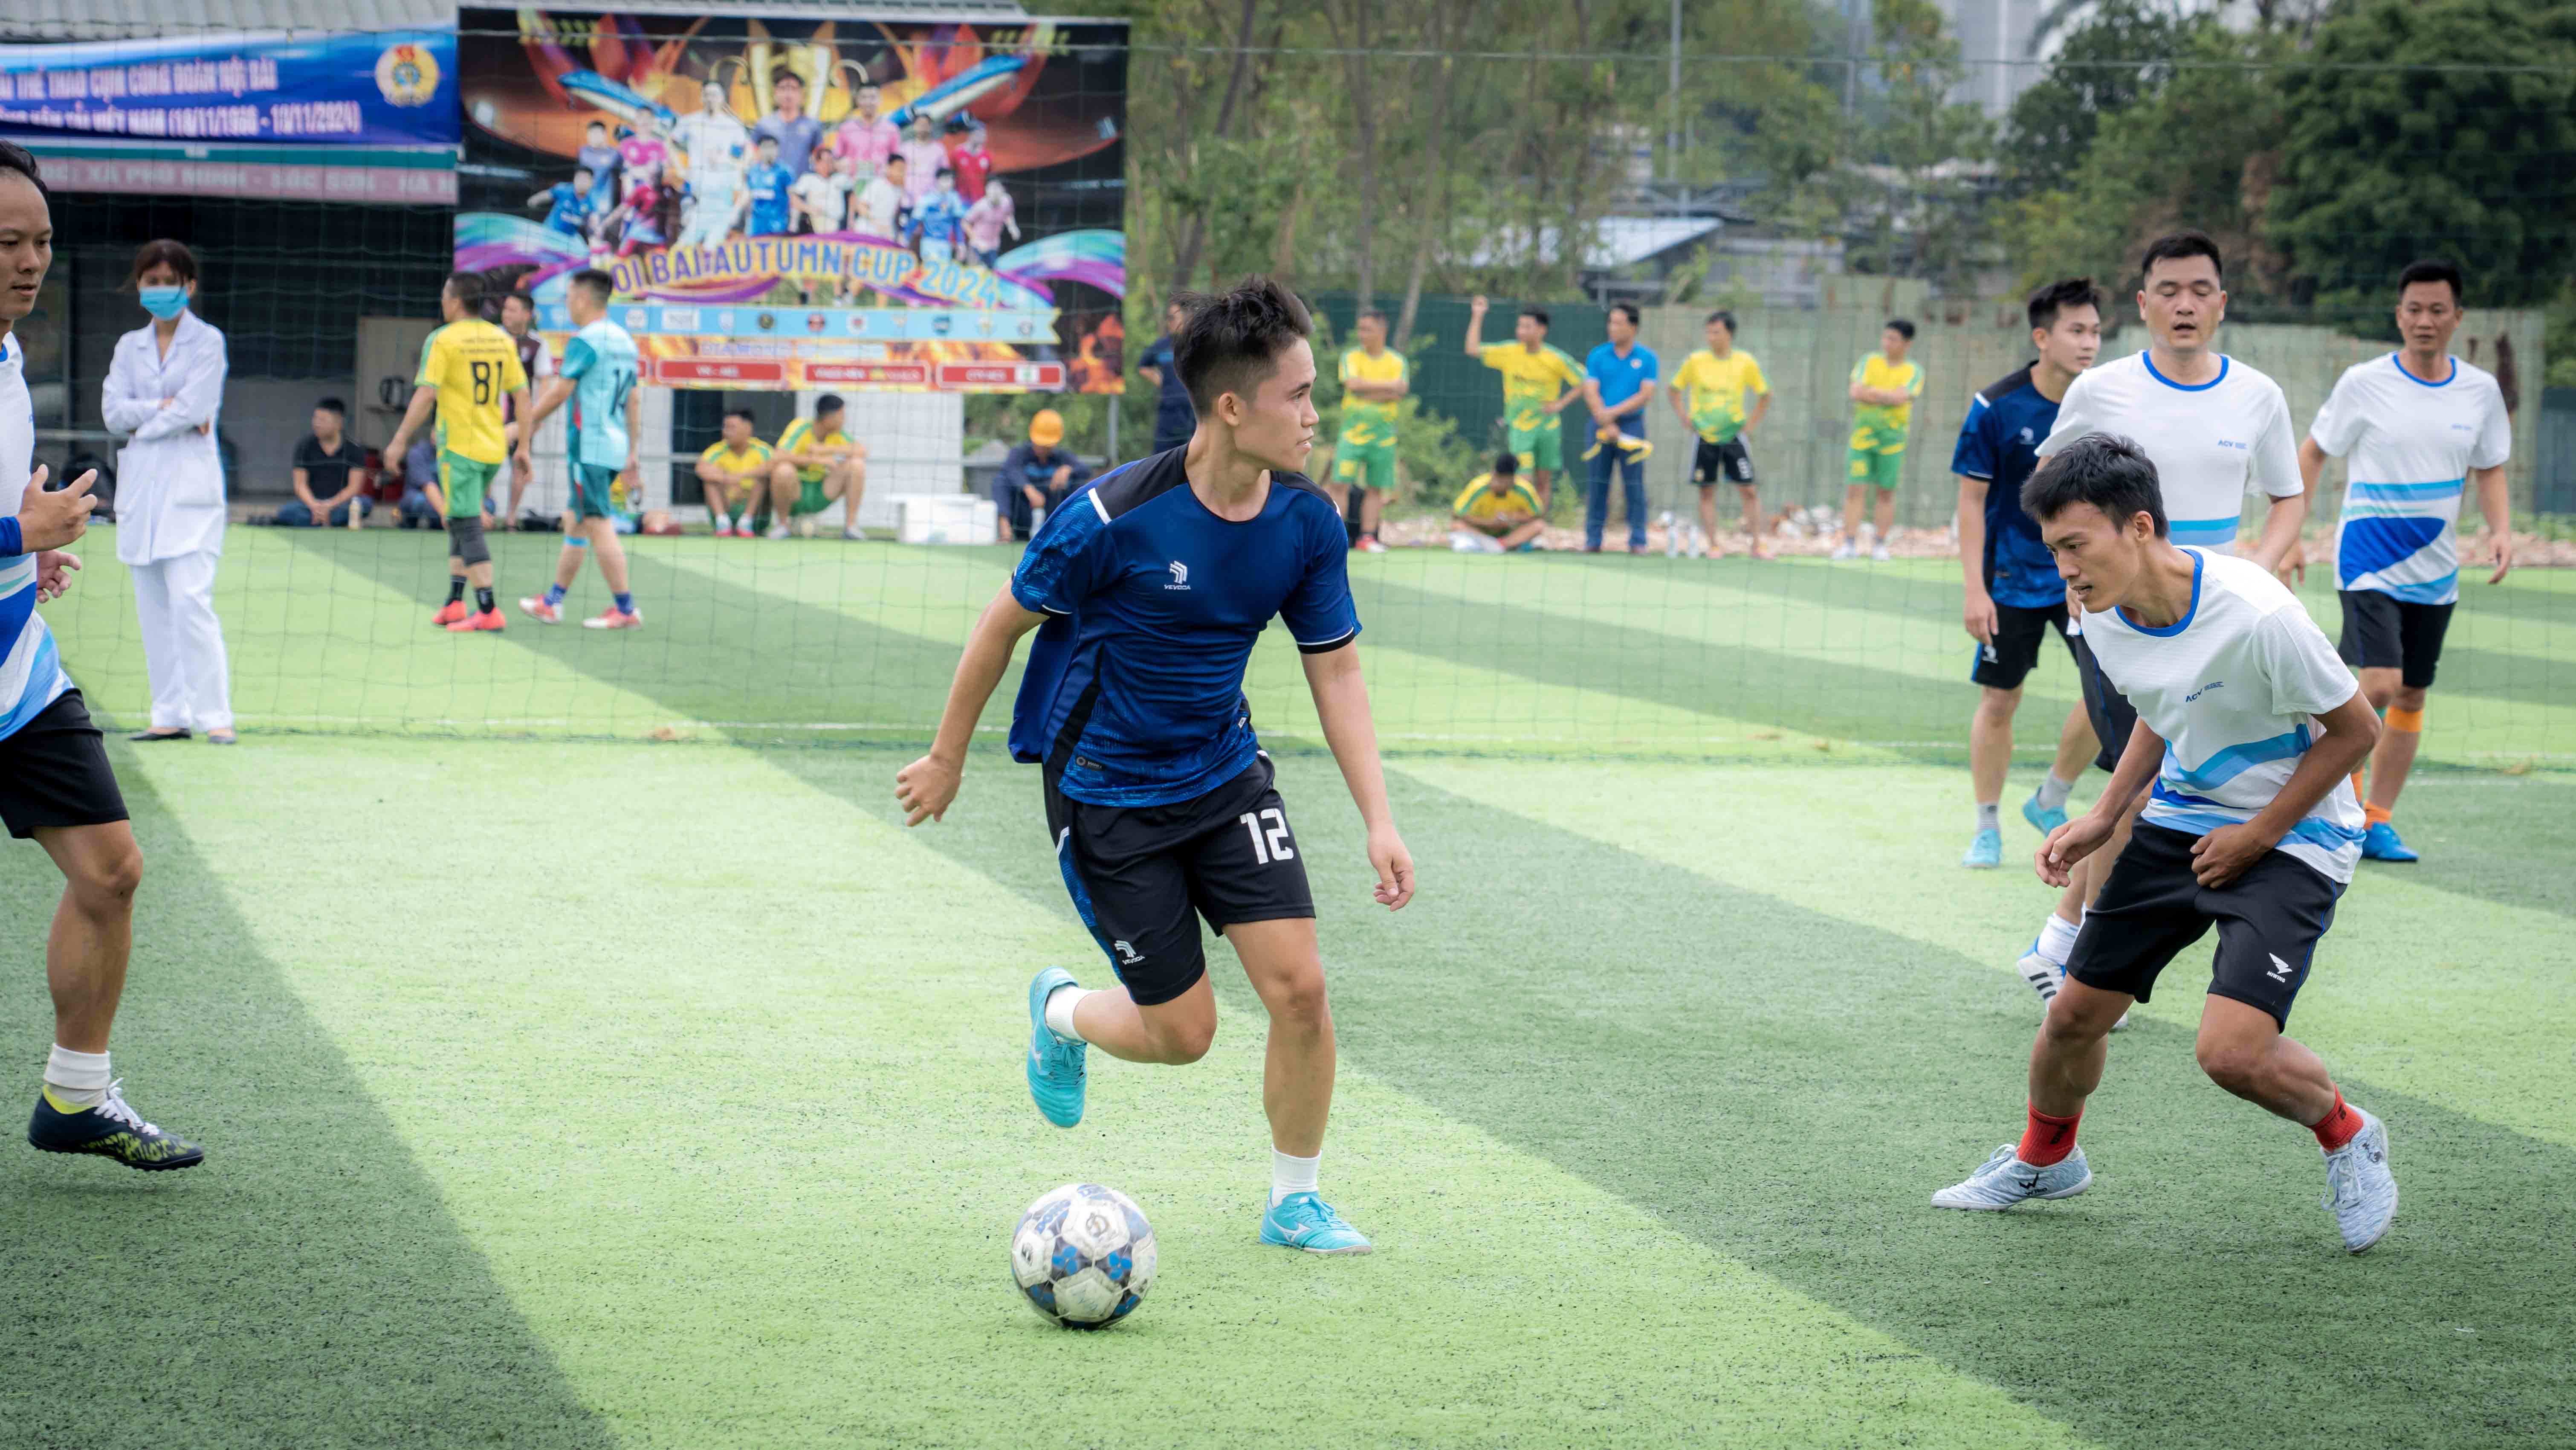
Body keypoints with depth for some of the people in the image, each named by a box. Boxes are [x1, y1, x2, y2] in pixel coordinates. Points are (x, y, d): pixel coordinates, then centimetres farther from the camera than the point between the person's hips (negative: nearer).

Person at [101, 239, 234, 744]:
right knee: (153, 607, 4)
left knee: (190, 599, -15)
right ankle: (170, 715, 9)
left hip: (189, 483, -5)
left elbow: (195, 409, -10)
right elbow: (113, 412, 2)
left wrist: (143, 421, -2)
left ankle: (215, 715, -15)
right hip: (141, 484, 5)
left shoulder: (207, 342, 1)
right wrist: (166, 408, -9)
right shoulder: (129, 347, 14)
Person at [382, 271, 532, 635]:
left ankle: (488, 611, -12)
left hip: (459, 448, -6)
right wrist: (523, 447, 14)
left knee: (467, 526, -5)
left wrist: (400, 440, -8)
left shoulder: (443, 340, -10)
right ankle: (455, 603, 18)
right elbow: (521, 396, 8)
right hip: (494, 448, 6)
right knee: (462, 523, 18)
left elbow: (426, 396, -15)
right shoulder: (502, 340, 7)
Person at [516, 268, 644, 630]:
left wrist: (527, 423, -1)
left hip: (590, 446, -9)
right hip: (615, 445, 9)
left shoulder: (586, 341, -13)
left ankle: (626, 608, -9)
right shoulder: (623, 340, 14)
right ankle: (552, 603, 21)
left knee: (598, 525, -7)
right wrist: (632, 448, 22)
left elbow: (559, 393, -14)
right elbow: (631, 399, 18)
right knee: (578, 523, 14)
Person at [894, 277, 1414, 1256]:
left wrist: (1378, 822, -6)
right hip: (1105, 796, -4)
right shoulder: (1114, 518, -24)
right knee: (1183, 1034, -1)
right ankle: (1061, 1014, 34)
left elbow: (1335, 670, 2)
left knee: (1299, 989, -8)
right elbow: (1004, 624, -9)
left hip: (1225, 772, 4)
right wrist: (947, 759, 1)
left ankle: (1295, 1203, 13)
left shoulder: (1307, 524, -9)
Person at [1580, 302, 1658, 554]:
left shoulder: (1647, 358, 2)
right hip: (1602, 427, 1)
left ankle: (1638, 542, 2)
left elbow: (1646, 394, -6)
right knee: (1598, 484, 3)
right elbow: (1590, 392, -3)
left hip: (1632, 427, -1)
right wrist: (1607, 423, -14)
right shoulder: (1598, 356, 5)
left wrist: (1614, 412, -14)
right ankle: (1593, 540, 7)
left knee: (1634, 484, -2)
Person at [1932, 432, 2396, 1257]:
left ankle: (2346, 1137, 10)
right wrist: (2105, 818, 5)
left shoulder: (2255, 616, -30)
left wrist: (2257, 836, -15)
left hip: (2291, 842, -7)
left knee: (2231, 1052, -21)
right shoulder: (2105, 618, -7)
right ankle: (2045, 1159, 39)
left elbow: (2355, 729, -16)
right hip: (2179, 821, 7)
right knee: (2076, 1013, 8)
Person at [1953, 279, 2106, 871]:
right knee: (1998, 701, 1)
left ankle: (2049, 802, 15)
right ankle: (1987, 828, 16)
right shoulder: (1995, 409, -12)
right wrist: (1975, 589, -12)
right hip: (2012, 580, -3)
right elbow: (1972, 500, -7)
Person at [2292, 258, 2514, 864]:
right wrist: (2288, 537, -3)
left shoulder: (2480, 391, 3)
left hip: (2435, 570, 4)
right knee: (2380, 685, -19)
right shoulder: (2364, 384, -7)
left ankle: (2377, 821, 17)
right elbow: (2312, 455, 3)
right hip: (2369, 560, -4)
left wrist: (2501, 529, -4)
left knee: (2410, 695, 7)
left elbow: (2490, 470, 15)